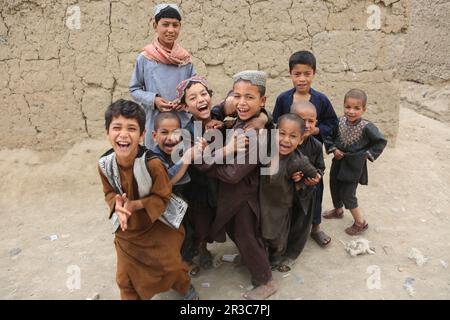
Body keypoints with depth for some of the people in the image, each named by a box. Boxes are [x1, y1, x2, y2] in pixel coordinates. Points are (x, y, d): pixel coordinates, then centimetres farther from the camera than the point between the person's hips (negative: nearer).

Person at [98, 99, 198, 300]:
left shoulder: (152, 163, -32)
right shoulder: (104, 163, -18)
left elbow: (162, 198, -21)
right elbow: (109, 192, -2)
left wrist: (135, 204, -31)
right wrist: (117, 205, -23)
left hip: (158, 224, -3)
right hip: (126, 227, 3)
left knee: (171, 266, 15)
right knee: (125, 276, 15)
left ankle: (186, 288, 48)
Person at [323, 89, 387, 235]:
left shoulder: (366, 127, -22)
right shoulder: (340, 122, -10)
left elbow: (381, 141, -8)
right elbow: (329, 136, 6)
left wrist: (368, 154, -11)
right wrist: (333, 149, -8)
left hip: (354, 165, -6)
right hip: (339, 162, 6)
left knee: (347, 194, 0)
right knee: (334, 187, 22)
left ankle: (360, 223, 19)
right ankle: (338, 210, 50)